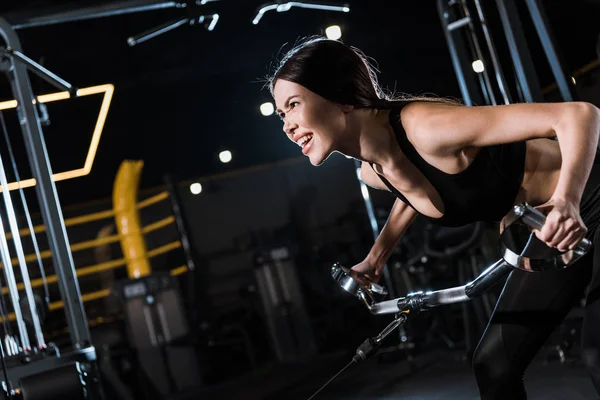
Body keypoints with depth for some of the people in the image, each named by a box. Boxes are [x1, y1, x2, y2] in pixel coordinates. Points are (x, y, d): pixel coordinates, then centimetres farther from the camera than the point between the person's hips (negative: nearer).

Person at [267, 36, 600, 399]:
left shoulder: (426, 127, -32)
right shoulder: (372, 173, -7)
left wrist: (567, 201, -46)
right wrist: (376, 257, 19)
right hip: (552, 232, 7)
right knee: (494, 363, 7)